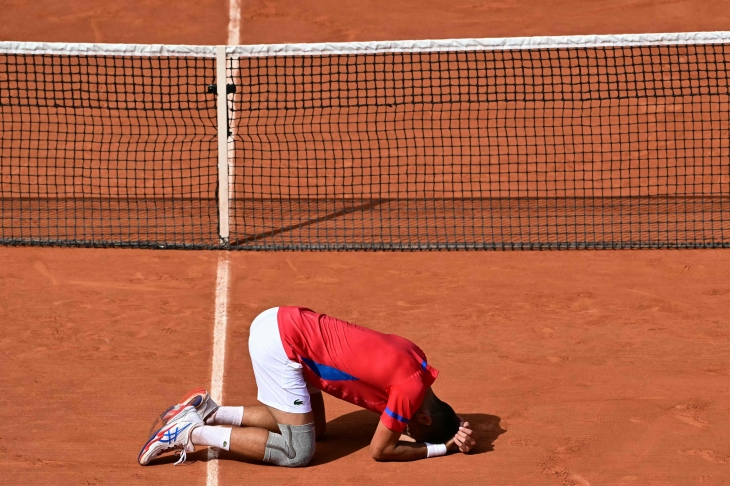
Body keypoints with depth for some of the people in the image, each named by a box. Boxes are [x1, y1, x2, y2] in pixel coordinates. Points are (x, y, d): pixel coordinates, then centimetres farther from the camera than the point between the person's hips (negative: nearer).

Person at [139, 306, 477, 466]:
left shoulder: (413, 356, 10)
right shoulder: (412, 387, -13)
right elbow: (380, 450, -3)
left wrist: (454, 431, 11)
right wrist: (444, 448, 4)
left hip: (278, 323, 9)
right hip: (279, 340, -9)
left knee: (314, 427, 21)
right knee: (299, 451, -7)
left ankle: (208, 411, 15)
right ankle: (191, 433, -5)